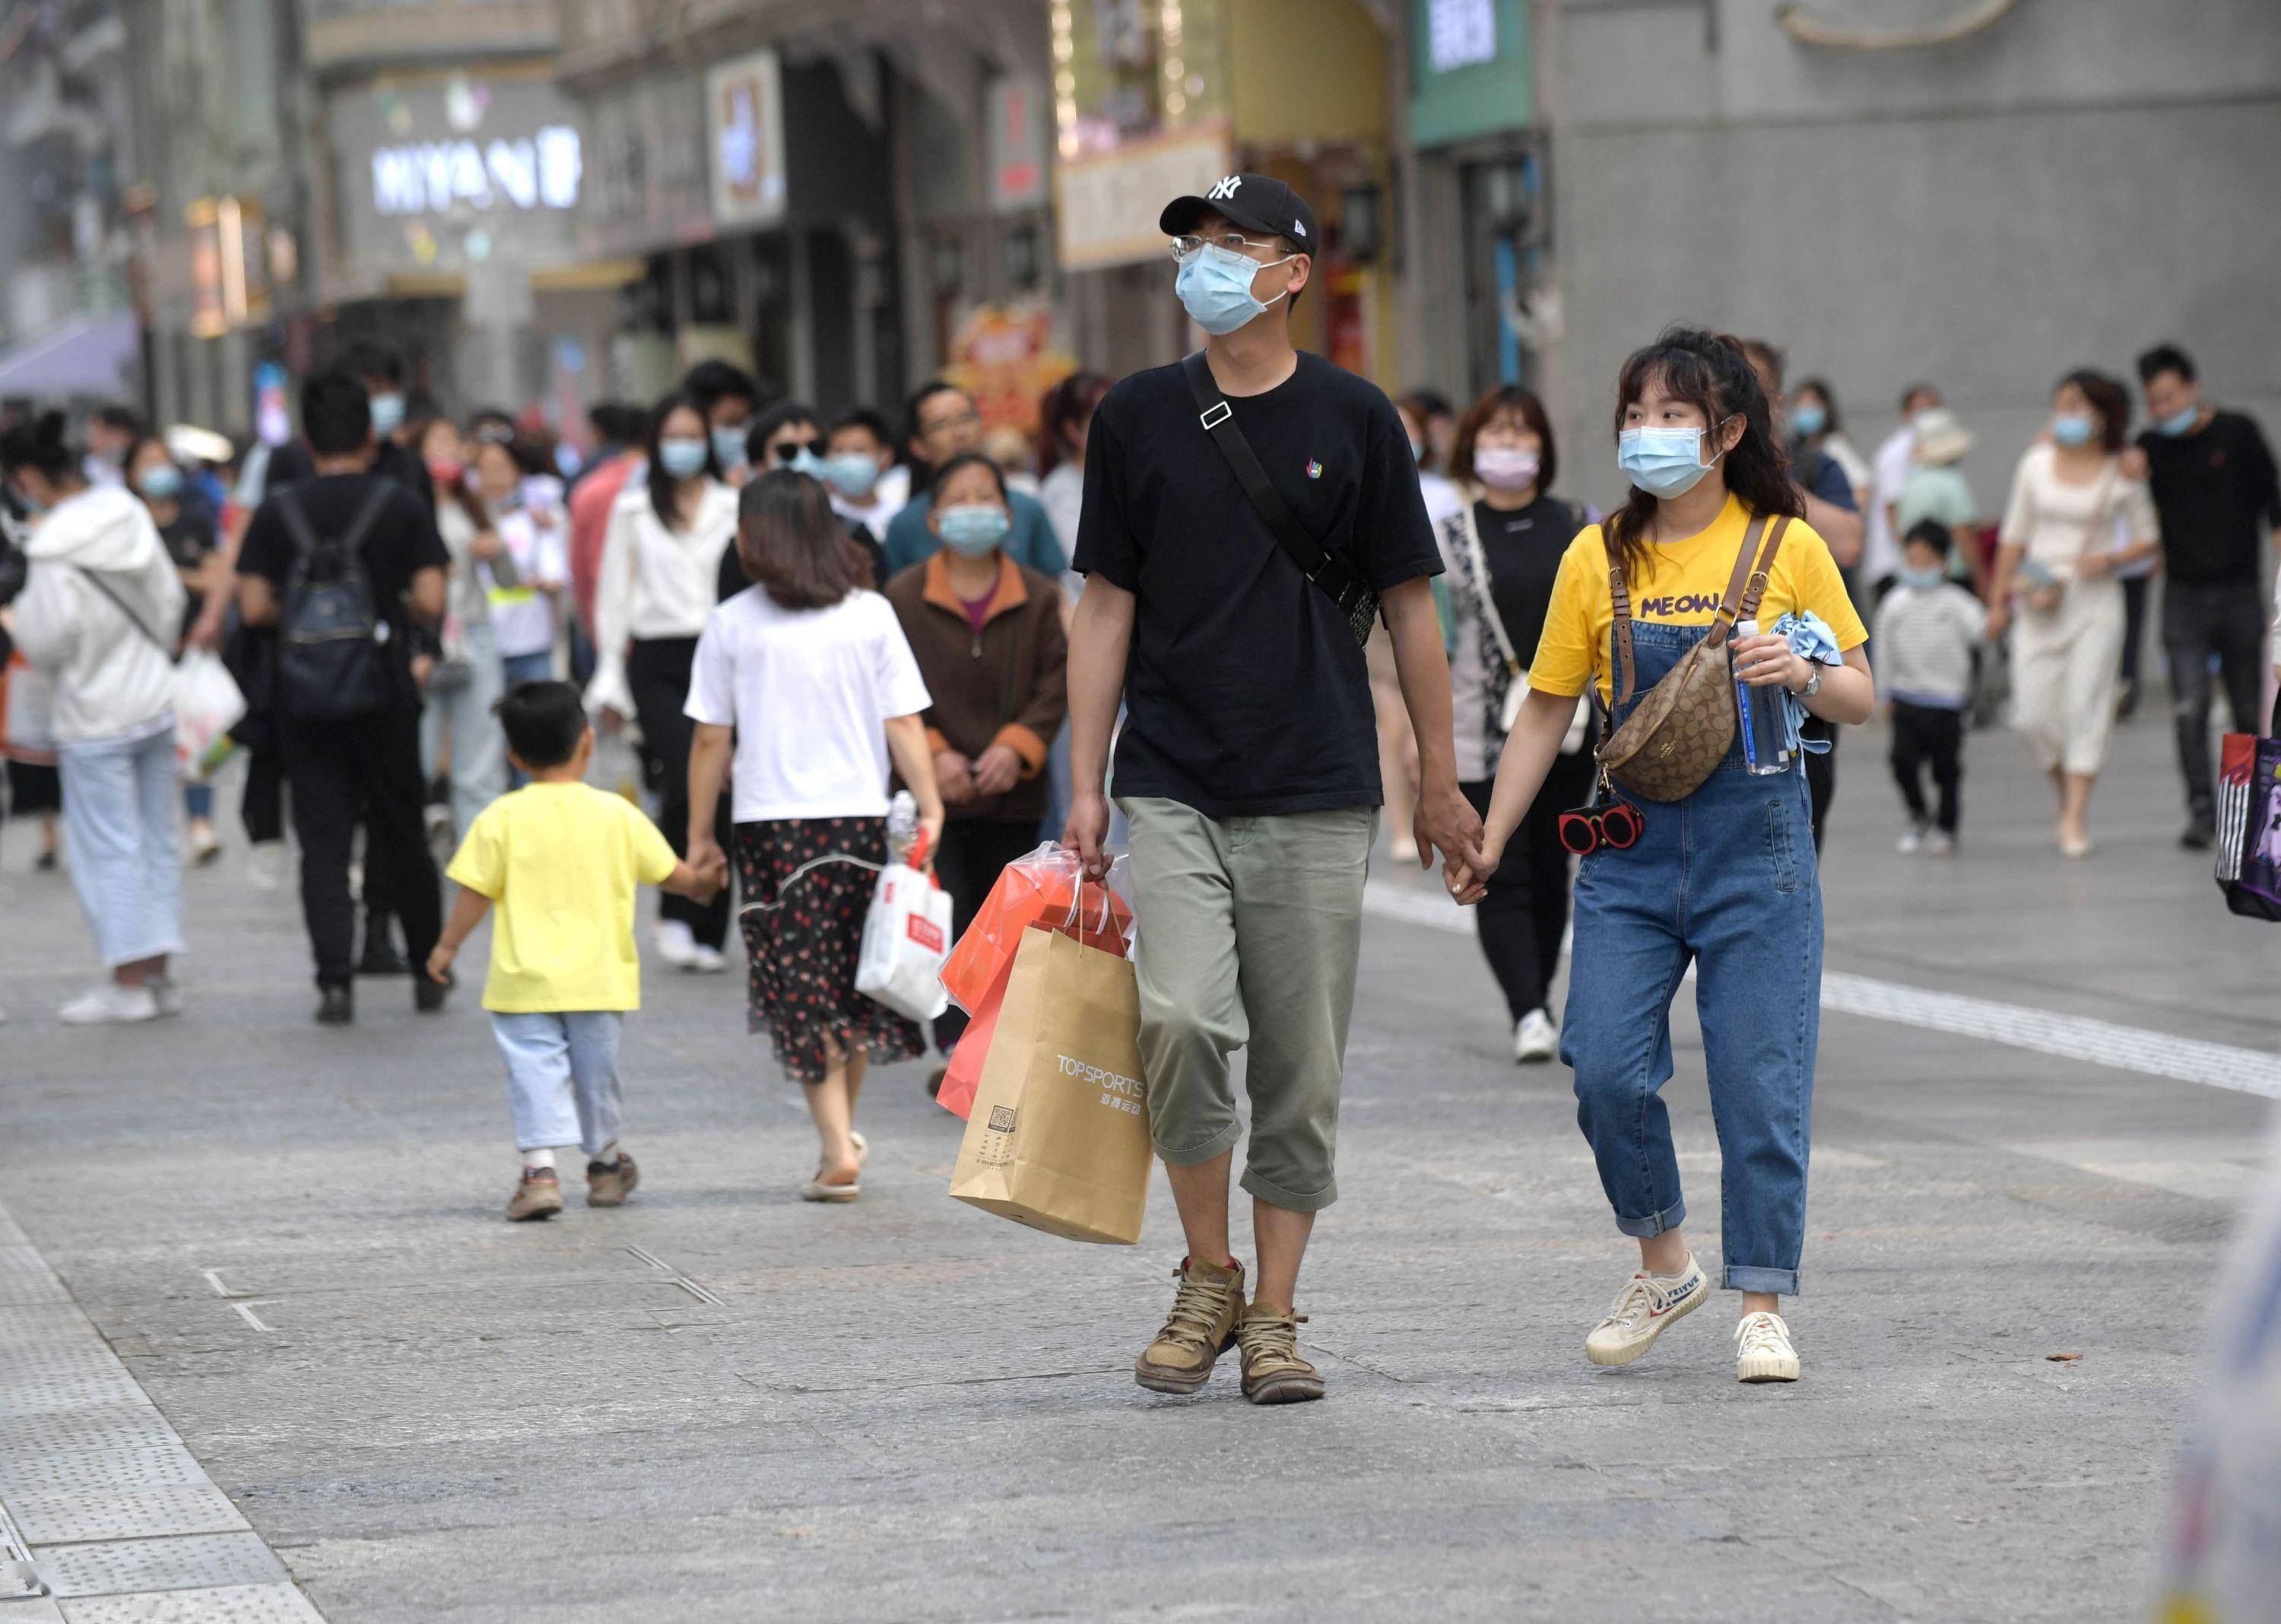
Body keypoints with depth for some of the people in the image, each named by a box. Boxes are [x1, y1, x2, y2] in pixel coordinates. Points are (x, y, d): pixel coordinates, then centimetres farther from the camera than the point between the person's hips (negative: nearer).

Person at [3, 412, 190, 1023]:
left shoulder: (55, 553, -21)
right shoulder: (129, 516, 1)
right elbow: (172, 600, 9)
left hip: (95, 718, -7)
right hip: (156, 701, 7)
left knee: (108, 847, 0)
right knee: (157, 840, 12)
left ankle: (129, 983, 2)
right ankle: (158, 975, 17)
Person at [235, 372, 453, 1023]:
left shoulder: (277, 513, 0)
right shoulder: (402, 507, -3)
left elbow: (254, 606, -5)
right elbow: (432, 601, -9)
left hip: (304, 698, 0)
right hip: (384, 694, 0)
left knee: (322, 844, 2)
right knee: (402, 835, 12)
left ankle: (334, 981, -8)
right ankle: (430, 971, 19)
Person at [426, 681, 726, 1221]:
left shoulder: (503, 819, -7)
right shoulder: (616, 814, -1)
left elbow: (476, 892, -6)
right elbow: (670, 872, 9)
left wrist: (446, 947, 8)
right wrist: (705, 882, 31)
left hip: (525, 979, -2)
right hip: (598, 975, 2)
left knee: (535, 1067, -2)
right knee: (596, 1067, 17)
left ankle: (540, 1168, -18)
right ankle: (605, 1163, 33)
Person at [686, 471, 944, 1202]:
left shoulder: (731, 625, -2)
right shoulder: (871, 615, 2)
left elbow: (711, 741, 1)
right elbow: (904, 724, -2)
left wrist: (701, 834, 8)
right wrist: (929, 807, 2)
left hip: (771, 825, -2)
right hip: (861, 815, 2)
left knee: (802, 989, 1)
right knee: (853, 983, 15)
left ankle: (838, 1149, -7)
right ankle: (842, 1133, 23)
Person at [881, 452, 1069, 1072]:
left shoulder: (1038, 597, 5)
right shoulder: (903, 597, 1)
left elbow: (1057, 682, 2)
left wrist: (1017, 747, -11)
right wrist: (933, 754, -11)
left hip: (1013, 793, 2)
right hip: (935, 791, -2)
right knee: (948, 923, -9)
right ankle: (956, 1050, -10)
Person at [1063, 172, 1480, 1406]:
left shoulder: (1353, 420, 3)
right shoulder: (1138, 417, 6)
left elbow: (1408, 604, 8)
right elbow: (1106, 607, 8)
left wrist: (1439, 780, 7)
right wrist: (1085, 783, 3)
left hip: (1316, 793, 0)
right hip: (1172, 785, 0)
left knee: (1301, 1061, 2)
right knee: (1182, 1018, -17)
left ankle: (1274, 1316, 13)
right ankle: (1206, 1277, 2)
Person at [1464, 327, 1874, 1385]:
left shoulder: (1786, 547, 0)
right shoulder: (1599, 558, 5)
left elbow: (1861, 701, 5)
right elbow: (1546, 711, 11)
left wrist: (1801, 674, -16)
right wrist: (1486, 843, 7)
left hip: (1755, 847, -2)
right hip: (1632, 850, 2)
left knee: (1759, 1081, -3)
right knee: (1605, 1070, -8)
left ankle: (1761, 1307, 7)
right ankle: (1663, 1265, 15)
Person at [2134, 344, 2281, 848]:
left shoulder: (2237, 434, -1)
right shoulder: (2150, 449, 4)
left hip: (2239, 592, -1)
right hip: (2184, 594, 1)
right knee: (2191, 710, -10)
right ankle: (2201, 811, -11)